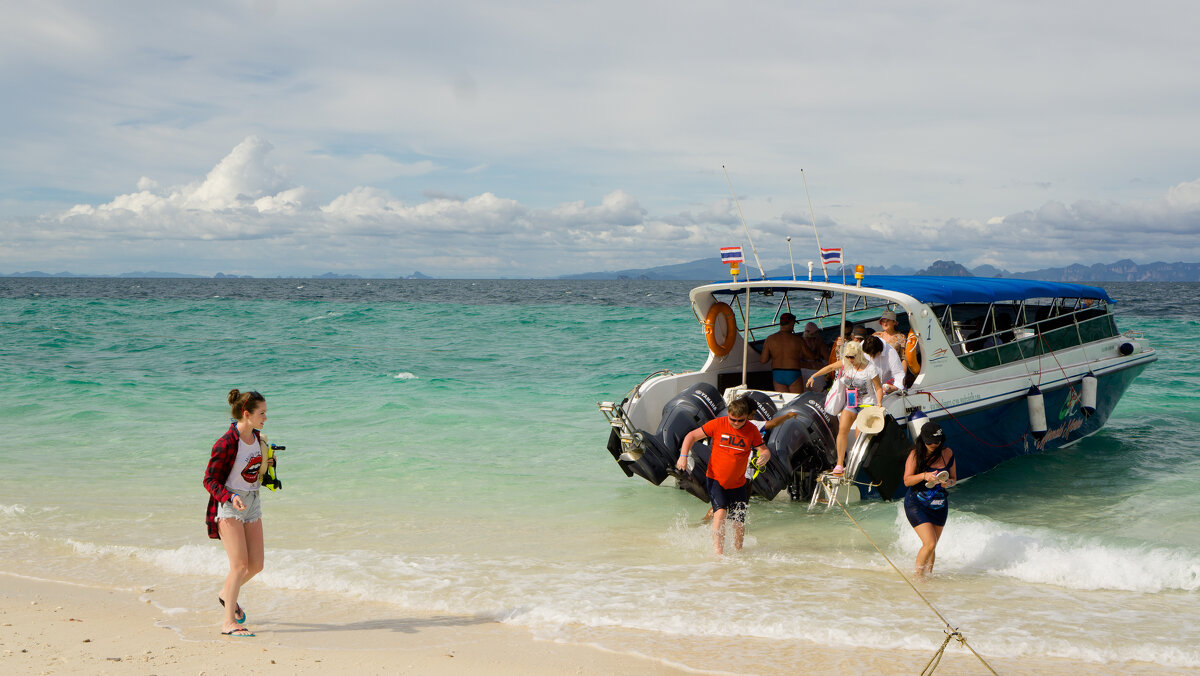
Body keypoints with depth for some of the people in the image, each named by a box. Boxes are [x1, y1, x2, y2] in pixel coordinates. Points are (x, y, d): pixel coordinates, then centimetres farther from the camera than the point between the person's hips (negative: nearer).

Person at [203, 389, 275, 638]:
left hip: (252, 504, 7)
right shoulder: (226, 443, -18)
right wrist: (231, 497, -28)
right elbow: (209, 480, -14)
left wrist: (267, 463, -1)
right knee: (240, 565, -11)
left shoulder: (257, 438, 5)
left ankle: (227, 594, 34)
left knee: (256, 564, 6)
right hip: (229, 506, -7)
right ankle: (229, 622, -2)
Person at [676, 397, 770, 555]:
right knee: (720, 512, -24)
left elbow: (764, 450, -3)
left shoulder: (752, 431, -5)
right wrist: (683, 456, -18)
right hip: (716, 479, -2)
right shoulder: (718, 424, -10)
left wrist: (764, 456, -28)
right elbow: (691, 436, -4)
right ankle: (719, 554, -25)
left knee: (739, 523, 4)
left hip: (738, 484, 2)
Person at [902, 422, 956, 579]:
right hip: (917, 505, -4)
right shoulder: (916, 454, -9)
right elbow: (907, 481, -11)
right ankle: (917, 576, 2)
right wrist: (924, 476, -28)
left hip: (939, 506, 4)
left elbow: (954, 477, 11)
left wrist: (949, 482, -12)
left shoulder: (948, 453, 1)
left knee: (932, 547, 9)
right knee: (930, 544, -15)